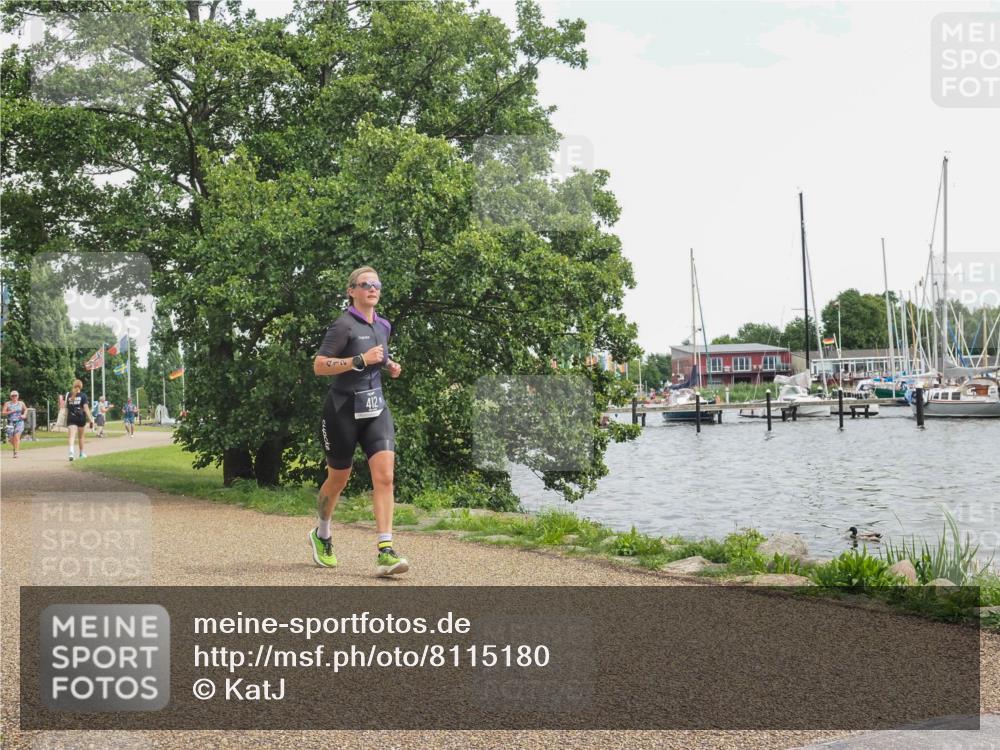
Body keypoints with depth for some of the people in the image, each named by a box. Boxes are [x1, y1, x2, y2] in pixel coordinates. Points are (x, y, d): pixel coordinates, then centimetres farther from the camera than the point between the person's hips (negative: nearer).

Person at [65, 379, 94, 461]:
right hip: (81, 418, -1)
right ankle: (81, 453, 30)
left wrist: (66, 419, 20)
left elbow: (66, 408, 9)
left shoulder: (69, 395, 4)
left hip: (71, 418, 1)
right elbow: (86, 408, -12)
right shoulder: (83, 395, -4)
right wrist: (91, 419, -14)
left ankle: (71, 451, -33)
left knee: (71, 436, -9)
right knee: (81, 436, 16)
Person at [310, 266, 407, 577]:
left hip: (376, 409, 5)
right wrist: (360, 360, -23)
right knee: (338, 479, 10)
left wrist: (389, 365, 10)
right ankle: (322, 534, 38)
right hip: (343, 409, -5)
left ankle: (385, 551, -16)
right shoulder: (344, 325, -11)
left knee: (384, 475, -13)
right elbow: (319, 366, -18)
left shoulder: (383, 326, 11)